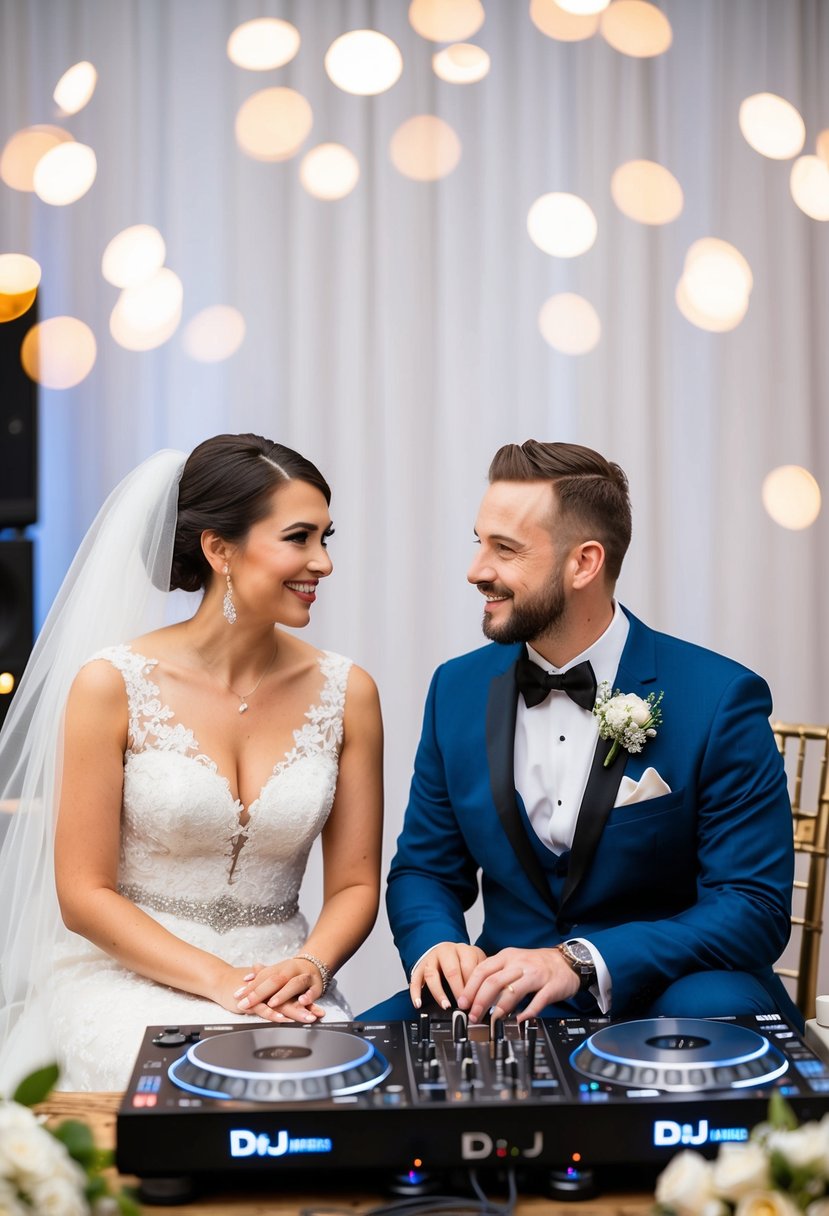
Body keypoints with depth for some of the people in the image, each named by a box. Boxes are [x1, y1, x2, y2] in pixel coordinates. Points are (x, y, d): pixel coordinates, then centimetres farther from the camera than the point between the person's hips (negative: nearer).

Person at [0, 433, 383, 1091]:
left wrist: (308, 967, -15)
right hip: (128, 977, -2)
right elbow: (84, 895, -6)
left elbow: (354, 884, 5)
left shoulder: (346, 692, 1)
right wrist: (218, 980, -16)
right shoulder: (113, 685, -8)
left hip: (282, 983, 3)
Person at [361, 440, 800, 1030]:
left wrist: (580, 962, -25)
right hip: (507, 1002, 4)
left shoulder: (721, 700, -10)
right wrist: (437, 943, -13)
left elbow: (756, 907, -13)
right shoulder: (457, 689, 4)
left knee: (711, 1007, -37)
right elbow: (424, 871, 11)